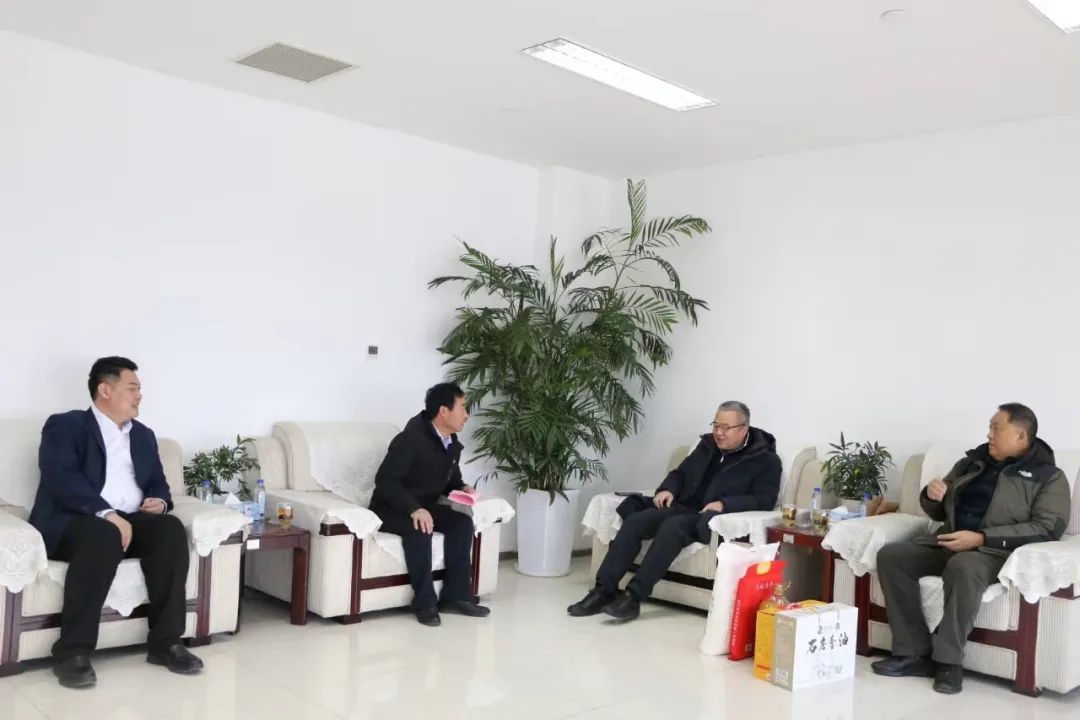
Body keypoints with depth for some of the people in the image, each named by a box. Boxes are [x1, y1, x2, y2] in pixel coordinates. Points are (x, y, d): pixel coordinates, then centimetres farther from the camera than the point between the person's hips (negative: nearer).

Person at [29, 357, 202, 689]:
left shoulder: (143, 435, 22)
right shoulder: (64, 426, 1)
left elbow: (157, 482, 23)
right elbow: (61, 479, -15)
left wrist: (160, 501, -2)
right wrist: (107, 514, -27)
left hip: (129, 521, 6)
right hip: (70, 522, -5)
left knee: (171, 528, -25)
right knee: (103, 536, -39)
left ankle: (165, 641, -21)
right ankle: (72, 651, -30)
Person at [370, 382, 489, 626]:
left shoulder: (453, 444, 4)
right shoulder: (411, 439, -23)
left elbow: (450, 478, 19)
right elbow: (385, 480, -29)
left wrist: (461, 488, -6)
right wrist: (414, 508, -39)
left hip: (425, 506, 8)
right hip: (392, 509, -7)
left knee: (462, 522, -17)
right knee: (420, 529, -37)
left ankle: (455, 596, -11)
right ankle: (425, 602, -25)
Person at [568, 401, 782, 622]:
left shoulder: (765, 459, 0)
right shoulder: (708, 445, 19)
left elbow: (764, 500, -10)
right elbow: (681, 472, 25)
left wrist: (724, 504, -25)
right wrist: (668, 489, 2)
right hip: (684, 508, 6)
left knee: (673, 526, -36)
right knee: (634, 520, -20)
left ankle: (634, 596, -36)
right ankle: (603, 591, -25)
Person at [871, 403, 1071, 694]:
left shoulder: (1048, 476, 3)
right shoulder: (972, 462, 19)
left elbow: (1048, 527, -12)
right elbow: (939, 512, 25)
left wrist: (982, 538, -21)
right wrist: (931, 495, -1)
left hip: (995, 551, -6)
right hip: (948, 542, 6)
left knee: (963, 567, -39)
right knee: (890, 555, -17)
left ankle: (949, 661, -24)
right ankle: (915, 653, -17)